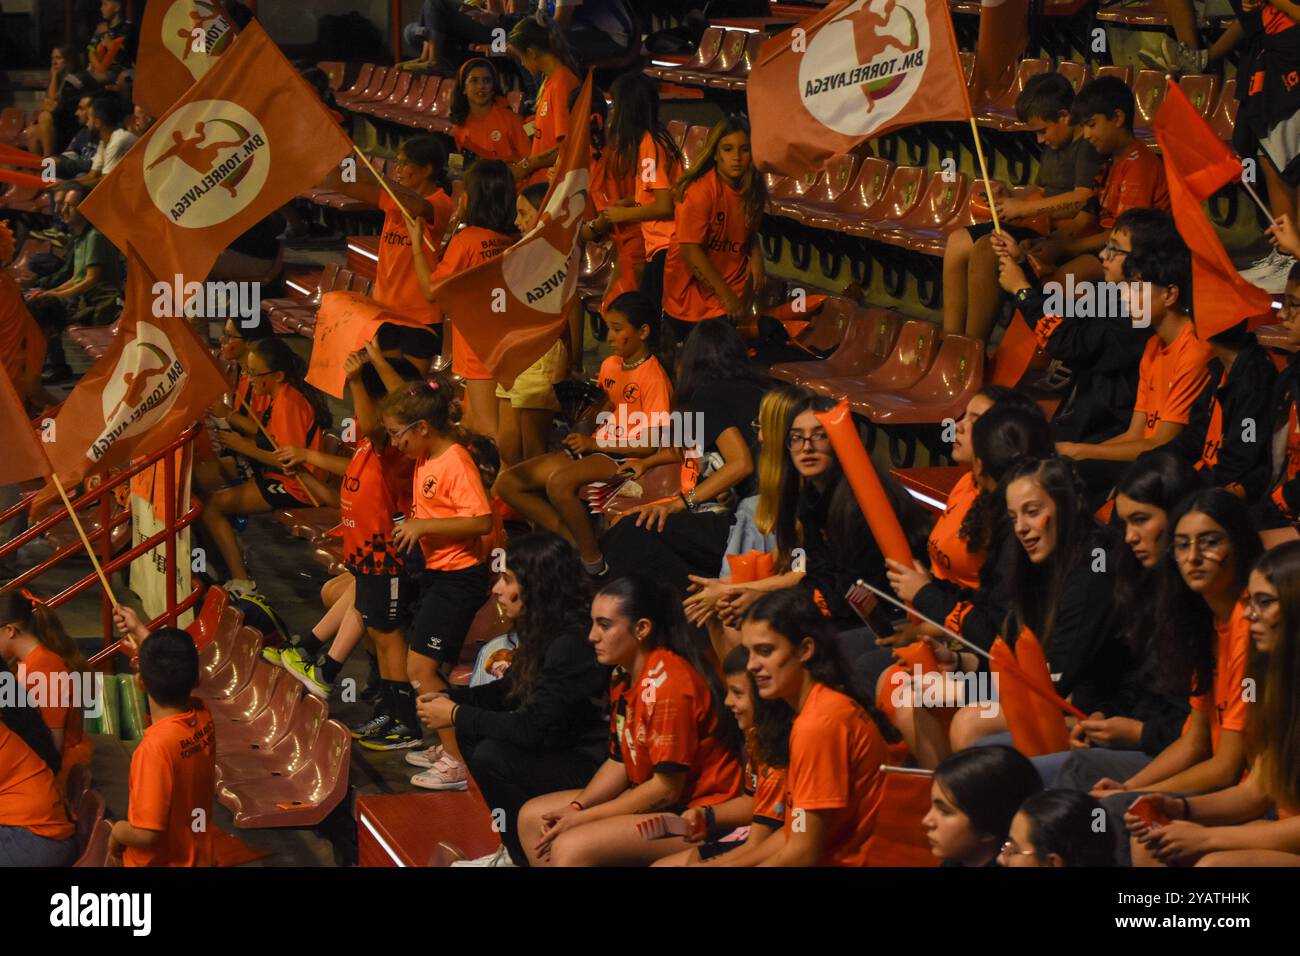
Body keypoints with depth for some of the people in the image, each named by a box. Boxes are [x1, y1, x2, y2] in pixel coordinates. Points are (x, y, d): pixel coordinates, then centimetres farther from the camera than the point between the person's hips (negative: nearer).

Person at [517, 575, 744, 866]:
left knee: (570, 848, -27)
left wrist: (582, 817, -16)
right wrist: (575, 807, -5)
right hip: (655, 796, 11)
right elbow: (620, 761, 13)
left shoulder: (666, 684, -23)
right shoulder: (624, 676, 6)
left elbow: (667, 789, -21)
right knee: (533, 817, 9)